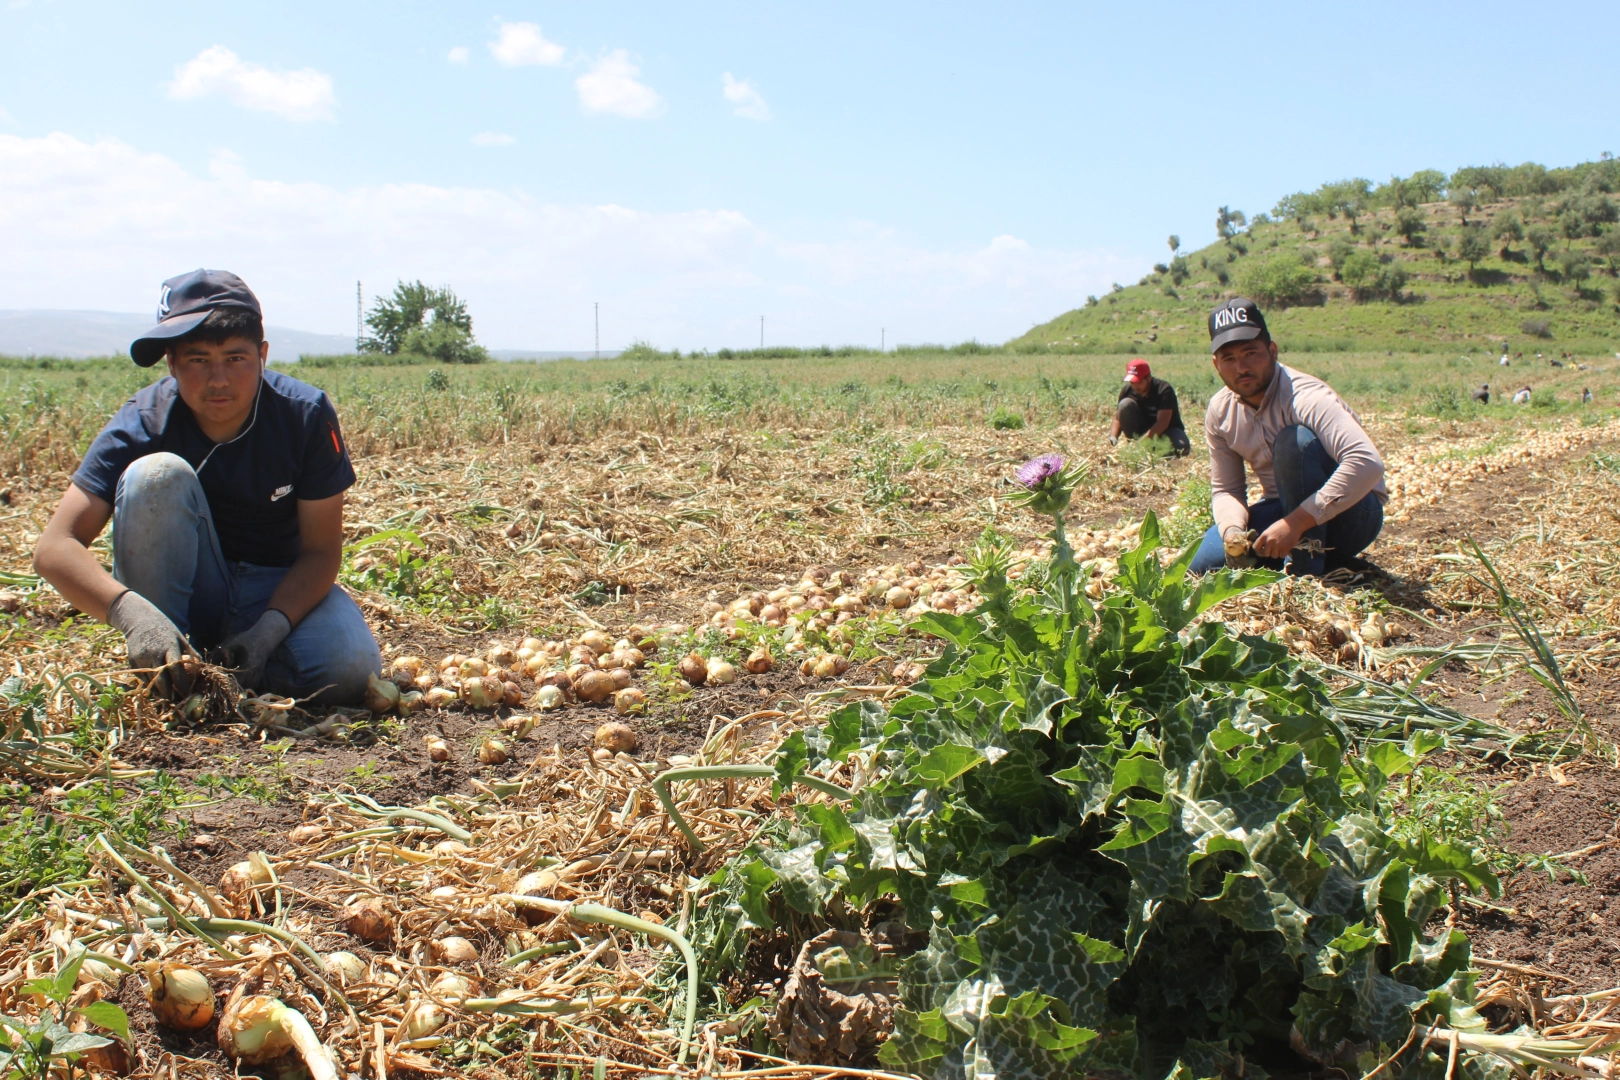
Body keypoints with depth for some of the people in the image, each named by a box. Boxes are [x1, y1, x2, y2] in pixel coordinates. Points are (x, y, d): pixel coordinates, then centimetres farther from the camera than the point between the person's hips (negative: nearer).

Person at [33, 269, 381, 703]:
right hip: (181, 592, 0)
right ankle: (160, 675, -19)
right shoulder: (142, 423, -19)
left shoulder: (307, 415, -18)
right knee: (156, 474, -29)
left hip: (281, 590, 0)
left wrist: (268, 631, -31)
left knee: (350, 669, -31)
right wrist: (132, 611, -45)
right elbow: (55, 546, -26)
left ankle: (221, 666, -2)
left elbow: (320, 551, -13)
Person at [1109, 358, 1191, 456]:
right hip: (1144, 429, 3)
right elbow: (1118, 417, -5)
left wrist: (1143, 441, -45)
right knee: (1125, 404, -22)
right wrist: (1113, 436, -26)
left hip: (1167, 429, -3)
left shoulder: (1164, 390, -24)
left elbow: (1162, 422, -33)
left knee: (1182, 449, -35)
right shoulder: (1127, 390, -10)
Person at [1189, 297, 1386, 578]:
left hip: (1351, 513, -6)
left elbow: (1368, 463, -40)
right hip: (1287, 507, 6)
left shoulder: (1303, 396, -26)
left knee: (1296, 441, -32)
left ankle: (1306, 569, -22)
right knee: (1202, 563, -12)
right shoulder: (1220, 412, -4)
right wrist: (1233, 531, -21)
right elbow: (1226, 490, 3)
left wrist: (1296, 522, -43)